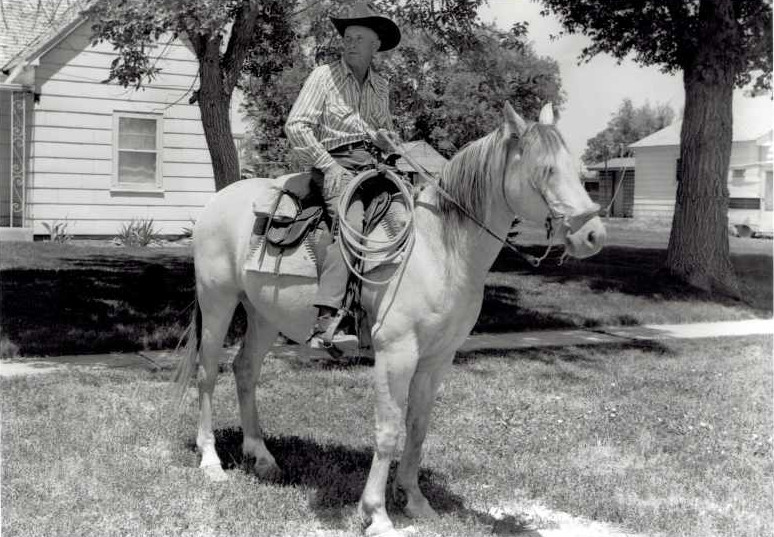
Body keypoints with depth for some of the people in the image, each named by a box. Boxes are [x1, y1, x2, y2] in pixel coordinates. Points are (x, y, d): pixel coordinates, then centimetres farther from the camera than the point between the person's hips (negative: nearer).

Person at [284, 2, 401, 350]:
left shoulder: (380, 86, 20)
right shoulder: (324, 76, 5)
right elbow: (295, 126, -3)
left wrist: (386, 137, 7)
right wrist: (328, 164, -11)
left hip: (371, 166, 6)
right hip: (335, 165, -6)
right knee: (350, 221, -31)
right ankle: (325, 321, -40)